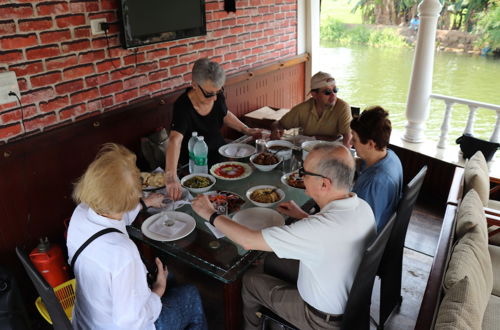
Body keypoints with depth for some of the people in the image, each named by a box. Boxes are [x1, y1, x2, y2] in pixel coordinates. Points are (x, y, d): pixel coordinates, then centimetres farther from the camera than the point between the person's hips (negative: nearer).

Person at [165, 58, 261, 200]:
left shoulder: (218, 95, -11)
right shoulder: (183, 106, -29)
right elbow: (175, 140, -45)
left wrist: (246, 130, 2)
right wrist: (171, 176, -59)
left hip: (218, 152, 6)